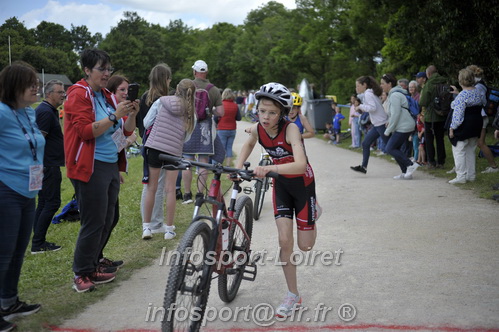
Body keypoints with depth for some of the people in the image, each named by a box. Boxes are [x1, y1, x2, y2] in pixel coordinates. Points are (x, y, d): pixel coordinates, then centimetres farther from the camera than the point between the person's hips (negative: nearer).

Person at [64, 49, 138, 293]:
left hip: (111, 166, 8)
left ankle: (92, 268, 24)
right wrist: (115, 115, -22)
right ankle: (81, 275, 6)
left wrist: (132, 115, -3)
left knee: (106, 221, 12)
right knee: (93, 222, -6)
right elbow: (85, 131, -18)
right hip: (91, 167, -8)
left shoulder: (107, 96, 16)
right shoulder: (79, 95, -6)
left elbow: (126, 131, 16)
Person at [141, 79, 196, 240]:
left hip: (154, 146, 0)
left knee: (151, 188, 8)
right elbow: (187, 137, 8)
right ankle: (169, 229, 11)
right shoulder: (191, 112, 3)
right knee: (170, 190, 7)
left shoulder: (161, 101, -1)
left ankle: (146, 227, 14)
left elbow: (146, 123, 2)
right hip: (174, 151, 0)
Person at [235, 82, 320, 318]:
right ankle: (292, 295, 9)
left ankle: (313, 212, 37)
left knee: (304, 246, 4)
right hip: (281, 184, 4)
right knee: (284, 241, -6)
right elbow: (248, 145, 11)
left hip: (302, 184, -4)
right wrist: (238, 167, -5)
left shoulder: (290, 129, -30)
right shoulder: (257, 130, -14)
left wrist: (270, 168, -55)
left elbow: (301, 165, -43)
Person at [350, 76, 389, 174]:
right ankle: (363, 167, 16)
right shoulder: (371, 93, 16)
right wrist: (362, 110, 8)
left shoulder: (368, 94, -13)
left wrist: (361, 106, -13)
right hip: (377, 124, 10)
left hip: (381, 124, -10)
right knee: (365, 144, 11)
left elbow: (373, 107, -24)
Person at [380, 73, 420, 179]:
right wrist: (389, 124, 15)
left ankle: (410, 165, -8)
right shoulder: (395, 94, 18)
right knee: (396, 149, 11)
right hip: (405, 126, 10)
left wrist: (388, 130, -14)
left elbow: (396, 114, -20)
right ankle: (406, 173, 11)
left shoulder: (395, 95, -15)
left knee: (390, 148, -9)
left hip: (403, 127, -10)